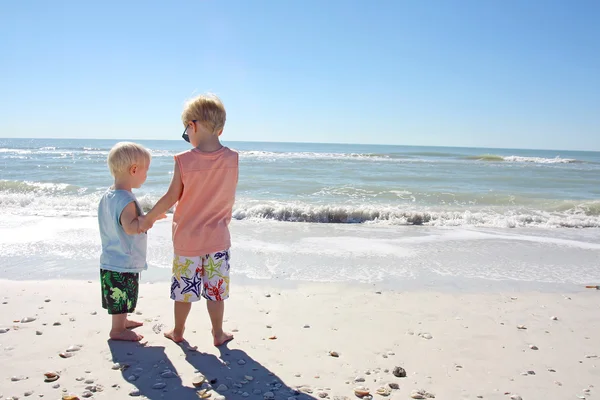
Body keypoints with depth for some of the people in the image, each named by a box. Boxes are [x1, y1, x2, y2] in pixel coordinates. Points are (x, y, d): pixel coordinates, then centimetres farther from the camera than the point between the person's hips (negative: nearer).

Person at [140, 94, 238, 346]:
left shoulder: (184, 160, -16)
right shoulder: (232, 159, -9)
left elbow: (171, 198, -10)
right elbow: (230, 198, 1)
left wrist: (148, 219, 5)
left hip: (187, 238, -1)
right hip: (218, 238, 2)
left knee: (185, 287, 14)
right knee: (216, 287, 13)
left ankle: (178, 332, 32)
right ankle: (218, 334, 25)